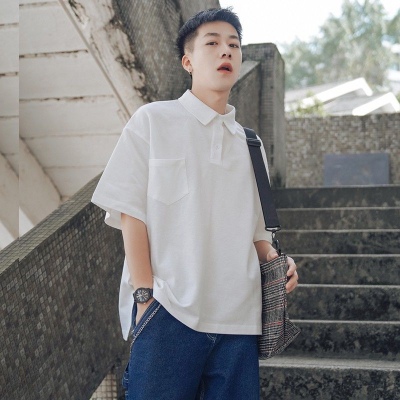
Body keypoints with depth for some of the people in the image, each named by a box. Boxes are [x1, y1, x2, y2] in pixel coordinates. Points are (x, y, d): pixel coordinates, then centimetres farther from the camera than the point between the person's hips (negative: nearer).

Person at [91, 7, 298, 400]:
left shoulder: (250, 144, 17)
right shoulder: (153, 120, 5)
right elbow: (131, 213, -1)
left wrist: (275, 260, 0)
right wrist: (145, 294, -10)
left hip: (238, 319, 4)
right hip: (168, 311, -4)